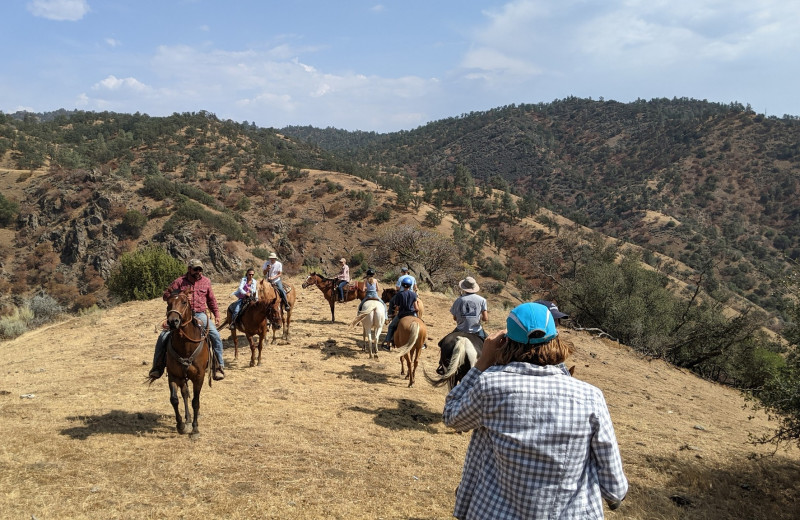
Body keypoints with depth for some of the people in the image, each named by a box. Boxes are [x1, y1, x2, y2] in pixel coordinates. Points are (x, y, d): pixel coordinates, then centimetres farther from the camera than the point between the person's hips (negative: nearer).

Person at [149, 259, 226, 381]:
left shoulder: (206, 282, 9)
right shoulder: (180, 281, 2)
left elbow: (211, 300, 18)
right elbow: (166, 295, 5)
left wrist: (216, 315, 12)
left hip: (200, 315, 1)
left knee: (216, 336, -19)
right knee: (163, 337, -13)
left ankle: (219, 367, -6)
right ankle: (157, 367, 5)